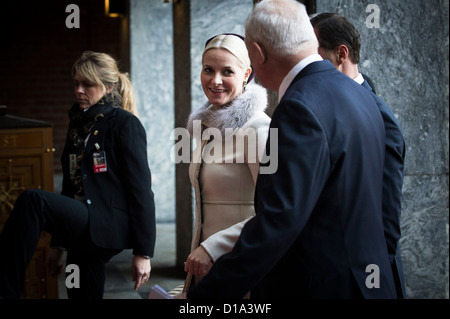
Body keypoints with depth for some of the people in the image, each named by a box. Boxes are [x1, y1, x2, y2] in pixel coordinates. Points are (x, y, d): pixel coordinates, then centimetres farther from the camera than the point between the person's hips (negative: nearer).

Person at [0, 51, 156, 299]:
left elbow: (141, 189, -9)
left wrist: (143, 251, -13)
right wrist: (58, 245, 22)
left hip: (109, 224, -8)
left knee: (32, 200, -27)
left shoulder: (125, 124, -5)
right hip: (82, 232, 8)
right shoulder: (78, 124, 18)